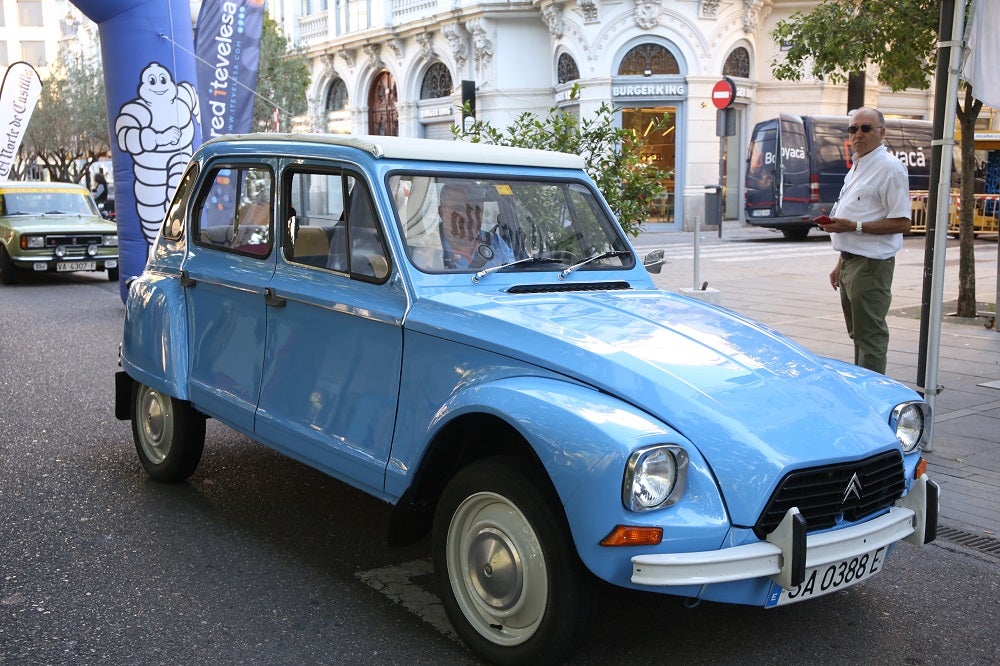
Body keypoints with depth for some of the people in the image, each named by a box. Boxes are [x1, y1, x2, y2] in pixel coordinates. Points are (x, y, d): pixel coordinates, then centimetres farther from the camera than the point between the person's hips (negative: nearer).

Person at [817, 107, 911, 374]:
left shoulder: (890, 168, -13)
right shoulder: (856, 168, 17)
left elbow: (901, 223, -19)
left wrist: (853, 226, -22)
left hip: (871, 265, -10)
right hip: (851, 262, 10)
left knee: (870, 337, -7)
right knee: (858, 335, 17)